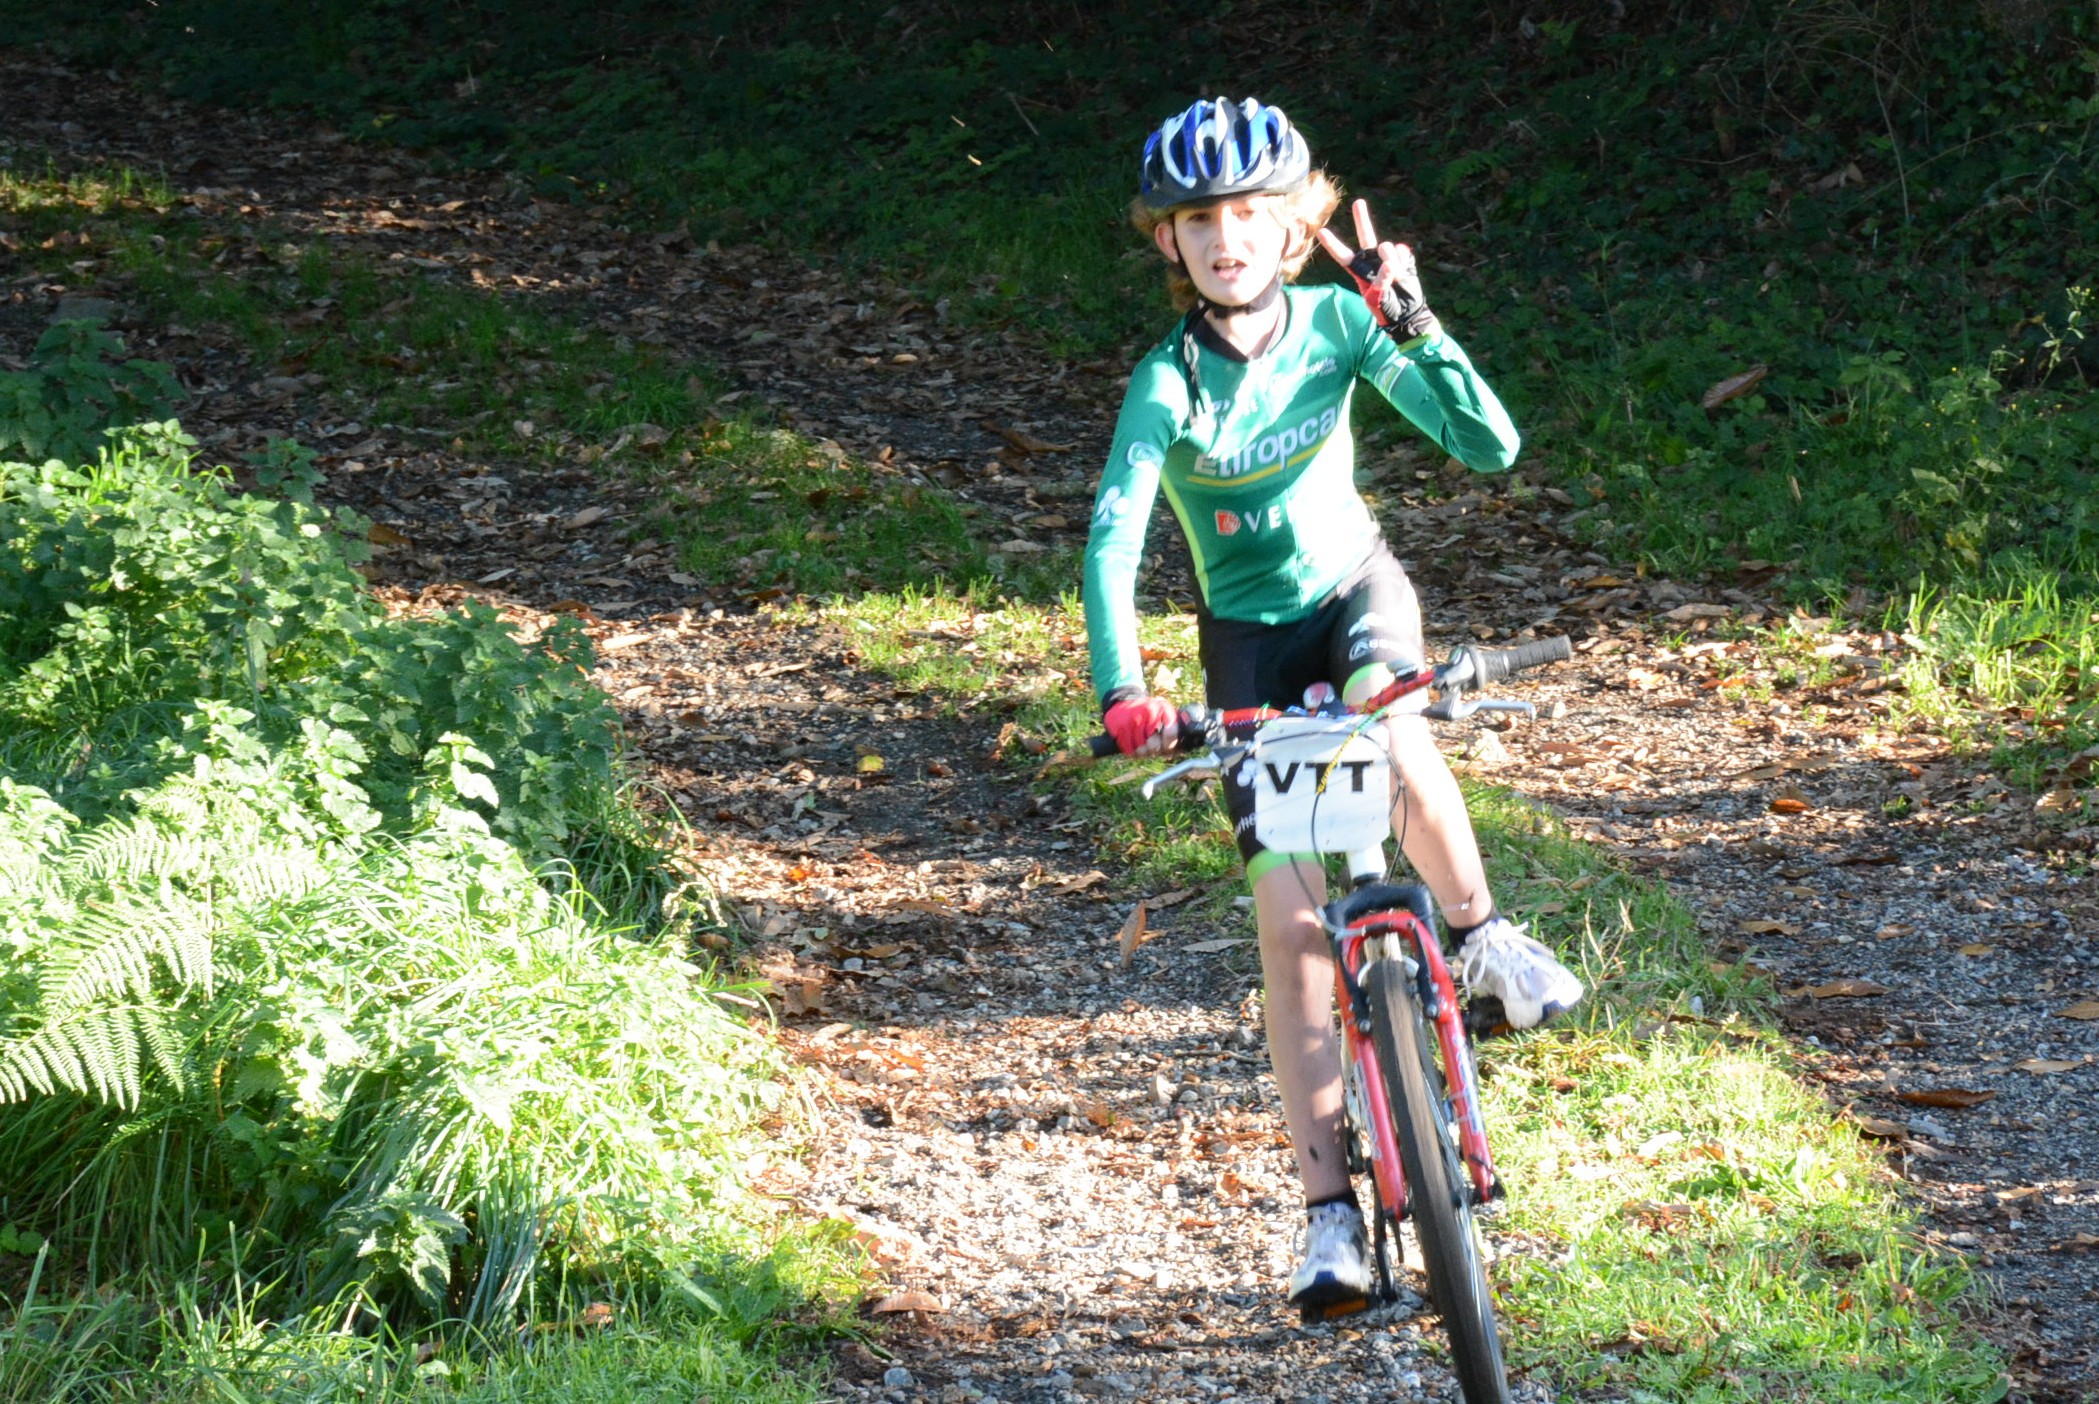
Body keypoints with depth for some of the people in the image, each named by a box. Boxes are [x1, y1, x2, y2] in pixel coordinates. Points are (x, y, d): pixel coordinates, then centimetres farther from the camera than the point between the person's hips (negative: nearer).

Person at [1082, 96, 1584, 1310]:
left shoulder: (1337, 322, -15)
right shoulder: (1168, 383, -21)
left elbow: (1490, 446, -17)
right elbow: (1113, 539, -32)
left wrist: (1414, 324, -28)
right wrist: (1121, 689, -46)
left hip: (1357, 588, 1)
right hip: (1251, 632, -1)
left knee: (1396, 736, -33)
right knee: (1293, 923, -10)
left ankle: (1482, 935, -2)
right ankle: (1332, 1211, -7)